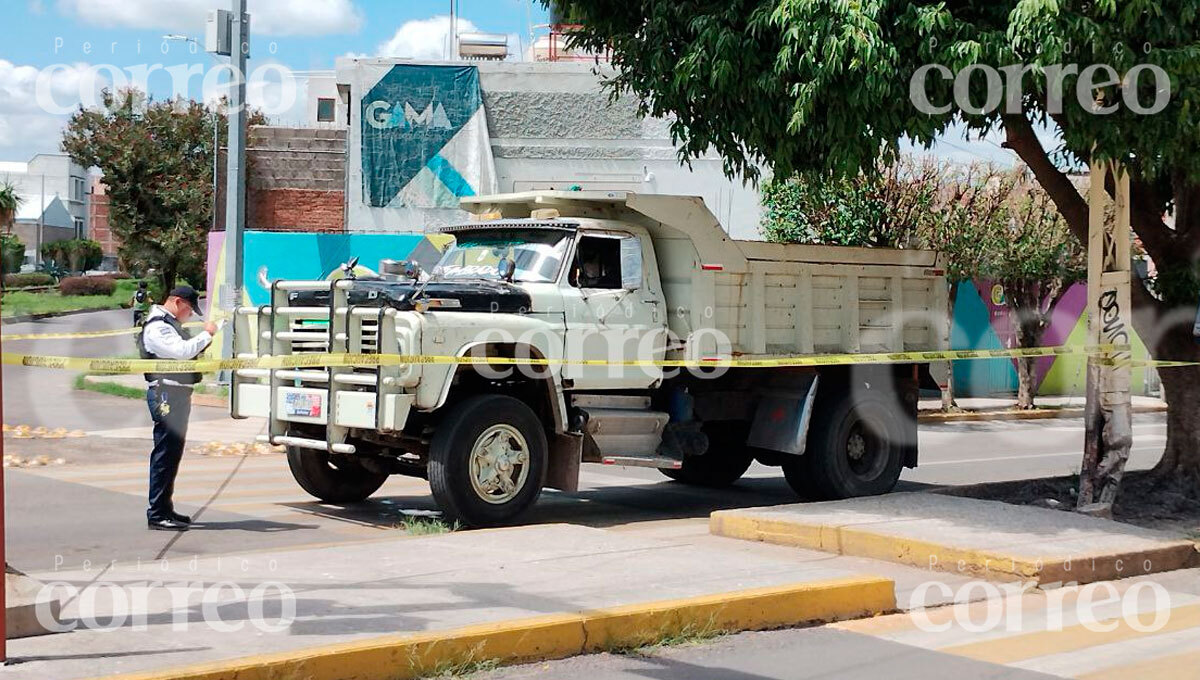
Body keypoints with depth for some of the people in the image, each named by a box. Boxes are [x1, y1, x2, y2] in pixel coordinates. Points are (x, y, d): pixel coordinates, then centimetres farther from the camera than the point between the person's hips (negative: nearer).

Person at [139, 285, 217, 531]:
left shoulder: (170, 324, 21)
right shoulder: (156, 327, -13)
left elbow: (186, 352, 26)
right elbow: (182, 351, -25)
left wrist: (203, 343, 9)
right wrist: (206, 334, -14)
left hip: (178, 393, 11)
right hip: (166, 395, -11)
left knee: (172, 452, 14)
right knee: (165, 453, -10)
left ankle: (165, 508, 22)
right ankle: (157, 514, -9)